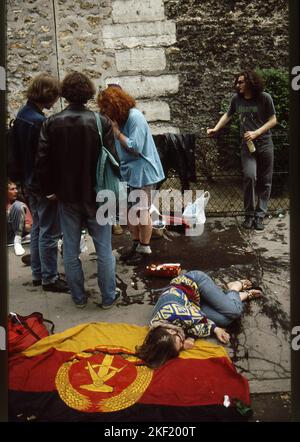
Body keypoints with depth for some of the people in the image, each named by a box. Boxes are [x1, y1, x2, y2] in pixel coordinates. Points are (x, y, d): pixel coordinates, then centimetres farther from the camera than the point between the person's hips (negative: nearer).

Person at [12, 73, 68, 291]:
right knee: (49, 232, 2)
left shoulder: (21, 115, 7)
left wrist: (25, 177, 16)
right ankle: (49, 278, 14)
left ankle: (38, 273, 29)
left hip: (29, 182, 10)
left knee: (37, 228, 18)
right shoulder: (40, 121, -22)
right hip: (44, 184, -10)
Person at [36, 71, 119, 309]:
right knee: (104, 249, 9)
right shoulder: (101, 122, -9)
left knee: (71, 249, 13)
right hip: (96, 195, -1)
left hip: (67, 196, 2)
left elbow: (43, 162, -4)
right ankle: (108, 297, 20)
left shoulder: (51, 123, -4)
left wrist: (51, 189, 8)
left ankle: (79, 297, 25)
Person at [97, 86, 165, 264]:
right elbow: (122, 148, 9)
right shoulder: (121, 118, 7)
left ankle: (145, 248, 19)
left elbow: (135, 148, -21)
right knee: (130, 211, 12)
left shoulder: (135, 118, -17)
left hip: (142, 172, -8)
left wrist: (116, 131, -17)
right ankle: (136, 244, 27)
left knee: (142, 212, 4)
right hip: (129, 172, 8)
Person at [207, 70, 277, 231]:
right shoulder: (236, 99, 0)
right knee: (250, 176, -18)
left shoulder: (264, 98, -8)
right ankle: (249, 214, -3)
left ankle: (260, 215, 14)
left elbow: (273, 120, -4)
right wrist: (216, 129, 3)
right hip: (247, 145, 1)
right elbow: (227, 115, 16)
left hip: (265, 144, 0)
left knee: (265, 181, 3)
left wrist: (256, 133, -16)